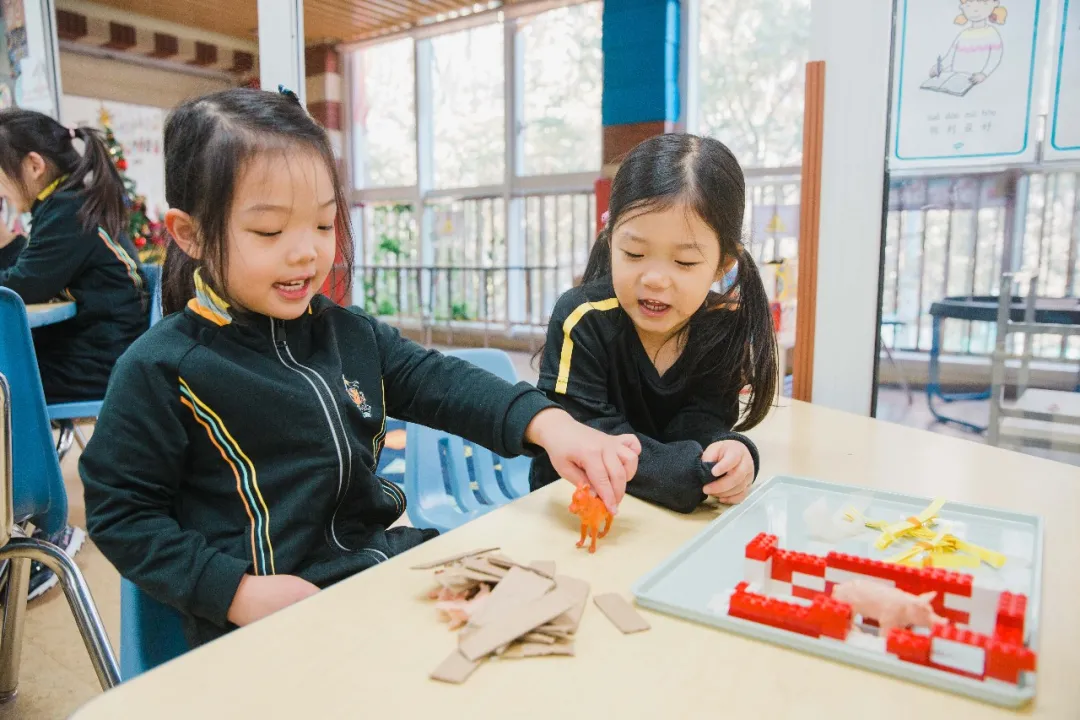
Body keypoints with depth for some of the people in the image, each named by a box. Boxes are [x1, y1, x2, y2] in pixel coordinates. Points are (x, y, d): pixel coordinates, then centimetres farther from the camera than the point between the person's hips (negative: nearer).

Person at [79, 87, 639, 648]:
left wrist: (546, 423, -16)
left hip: (383, 558, 6)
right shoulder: (162, 369, -9)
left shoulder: (351, 335, 6)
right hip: (273, 621, -5)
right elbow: (122, 513, -3)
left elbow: (440, 381, 2)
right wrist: (236, 592, -15)